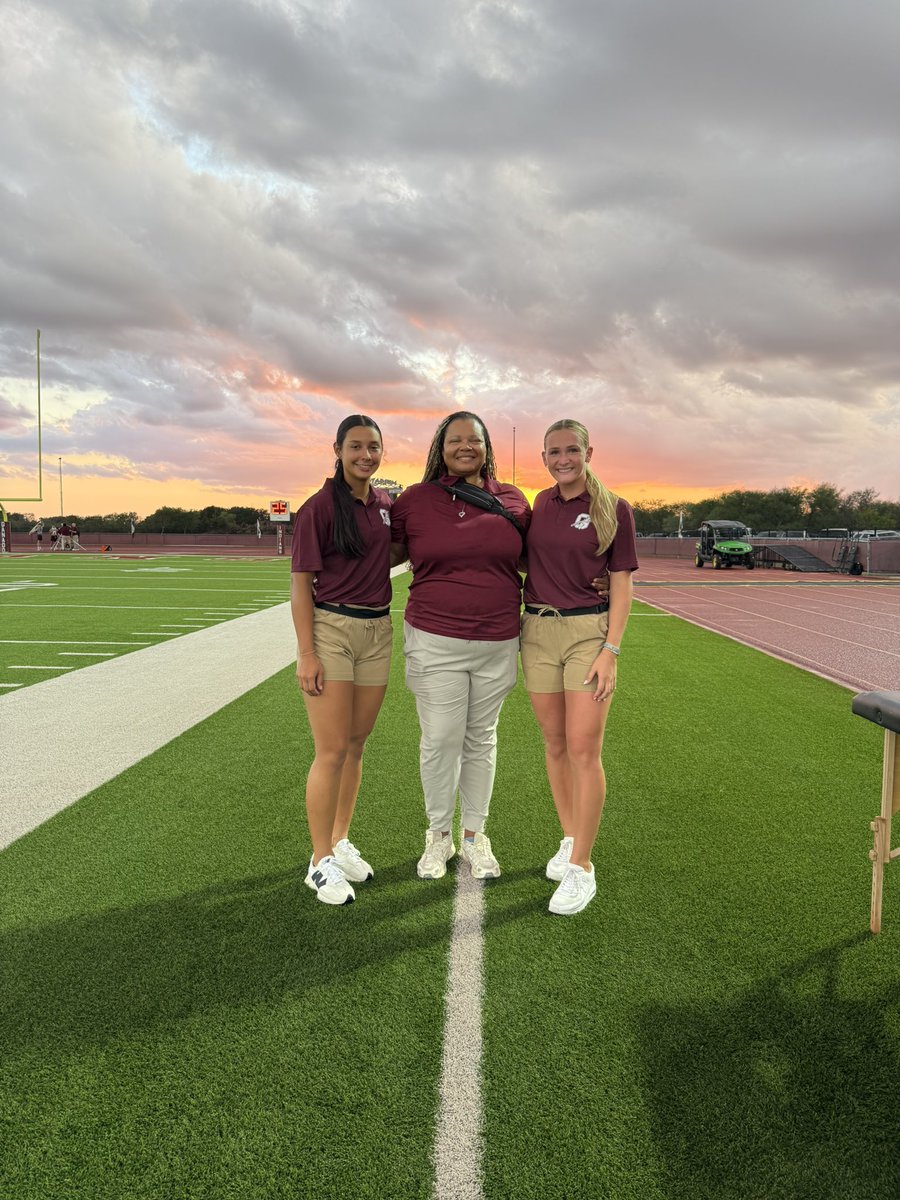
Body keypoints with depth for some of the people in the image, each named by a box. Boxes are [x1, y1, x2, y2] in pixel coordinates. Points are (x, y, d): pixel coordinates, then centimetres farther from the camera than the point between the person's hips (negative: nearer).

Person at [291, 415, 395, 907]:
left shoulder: (386, 505, 8)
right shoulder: (321, 506, -8)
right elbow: (300, 583, -9)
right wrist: (306, 653, -14)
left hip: (377, 631, 6)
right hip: (330, 630, -5)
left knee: (355, 745, 13)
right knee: (332, 751, -3)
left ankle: (340, 841, 28)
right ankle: (321, 861, 11)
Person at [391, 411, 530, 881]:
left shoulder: (513, 501, 4)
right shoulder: (414, 501, -1)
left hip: (498, 644, 2)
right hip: (435, 643, -2)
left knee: (481, 740, 13)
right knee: (440, 741, 2)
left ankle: (474, 834, 30)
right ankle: (438, 835, 25)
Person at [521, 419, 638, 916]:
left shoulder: (614, 509, -3)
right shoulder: (540, 503, 10)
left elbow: (621, 587, -4)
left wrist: (611, 651, -12)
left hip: (589, 630, -4)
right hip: (537, 631, 5)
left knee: (584, 750, -7)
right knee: (555, 744, 11)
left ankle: (581, 867, 3)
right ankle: (570, 839, 28)